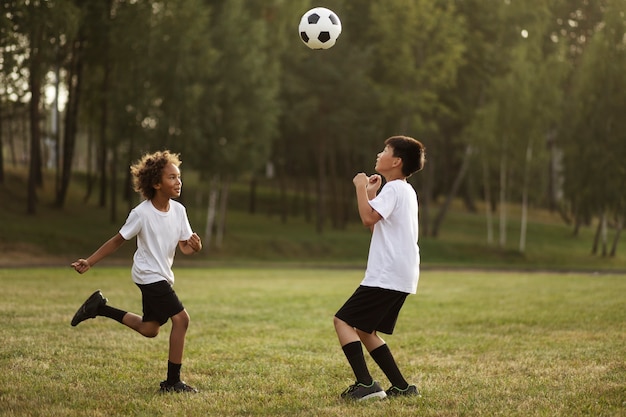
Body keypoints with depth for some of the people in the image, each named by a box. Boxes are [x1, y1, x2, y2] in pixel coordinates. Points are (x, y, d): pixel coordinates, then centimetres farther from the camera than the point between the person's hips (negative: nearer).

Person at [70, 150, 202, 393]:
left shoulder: (178, 210, -3)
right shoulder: (142, 213, -19)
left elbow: (184, 246, 0)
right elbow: (118, 241, -9)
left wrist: (194, 246, -24)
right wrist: (89, 262, -11)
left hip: (162, 276, 8)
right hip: (149, 275, -8)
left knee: (149, 329, 16)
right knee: (181, 318, -16)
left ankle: (99, 307, 29)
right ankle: (172, 381, -7)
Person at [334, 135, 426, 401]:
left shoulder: (394, 189, -11)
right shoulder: (405, 191, 21)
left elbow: (368, 218, -25)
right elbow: (376, 226, 28)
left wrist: (361, 188, -12)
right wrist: (372, 195, 22)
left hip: (387, 276, -10)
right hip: (401, 276, 10)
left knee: (343, 321, -9)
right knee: (365, 331, 16)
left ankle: (366, 384, -19)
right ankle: (402, 387, 13)